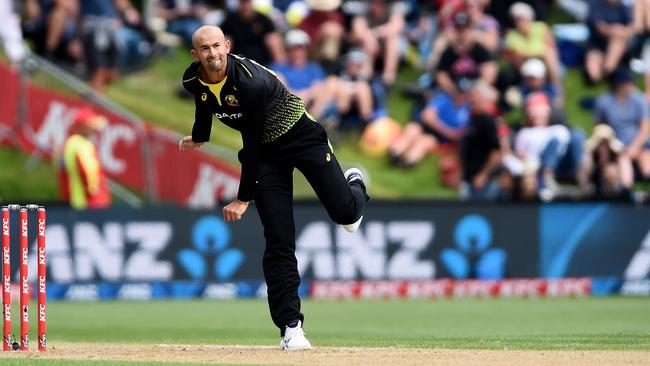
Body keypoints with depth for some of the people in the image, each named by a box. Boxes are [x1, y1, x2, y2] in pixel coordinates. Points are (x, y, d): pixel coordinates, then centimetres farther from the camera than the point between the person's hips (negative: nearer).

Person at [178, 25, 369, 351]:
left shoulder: (251, 82, -33)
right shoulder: (193, 81, -13)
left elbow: (252, 146, -27)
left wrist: (243, 199, -23)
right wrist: (199, 139, 34)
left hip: (302, 136, -4)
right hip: (267, 151, 4)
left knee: (344, 213, -8)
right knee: (279, 241, -7)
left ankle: (355, 187, 33)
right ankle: (290, 327, -7)